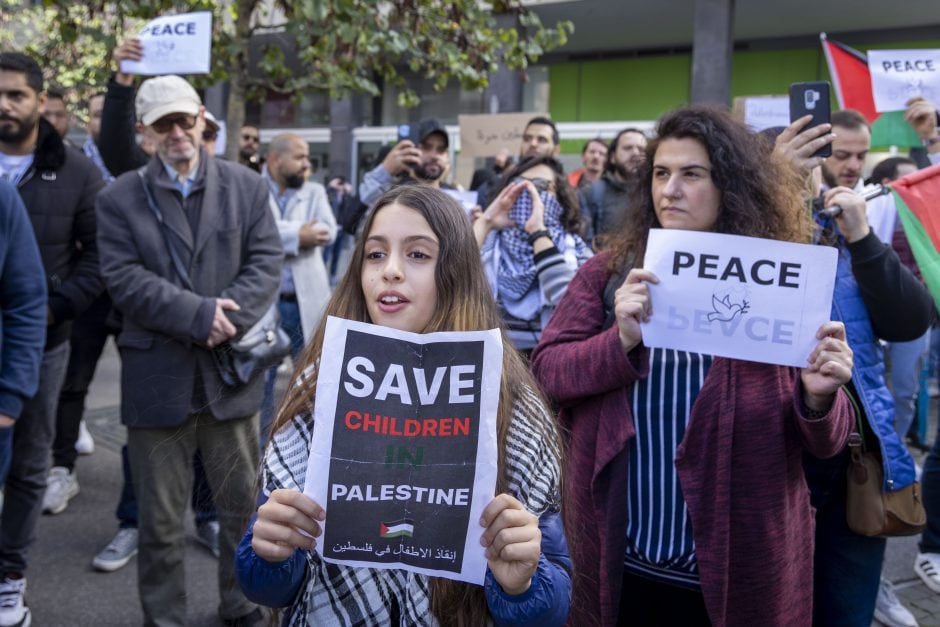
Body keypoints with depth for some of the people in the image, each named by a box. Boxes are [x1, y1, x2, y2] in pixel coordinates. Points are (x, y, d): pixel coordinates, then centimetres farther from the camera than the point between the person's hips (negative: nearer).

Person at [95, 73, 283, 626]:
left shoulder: (248, 186, 6)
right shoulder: (120, 198, 3)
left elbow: (267, 263, -3)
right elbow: (124, 278, -8)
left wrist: (227, 319, -18)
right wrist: (198, 314, -18)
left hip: (232, 370, 1)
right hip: (158, 377, -1)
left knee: (244, 503, 13)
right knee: (160, 516, 9)